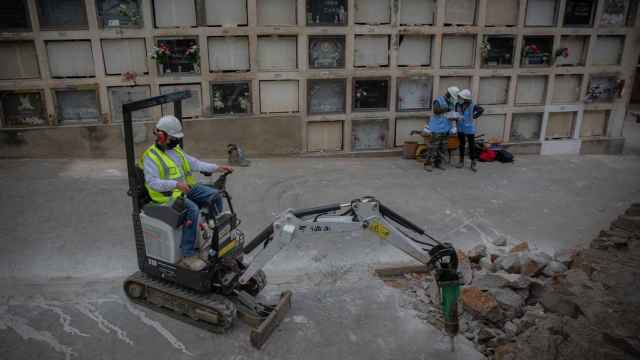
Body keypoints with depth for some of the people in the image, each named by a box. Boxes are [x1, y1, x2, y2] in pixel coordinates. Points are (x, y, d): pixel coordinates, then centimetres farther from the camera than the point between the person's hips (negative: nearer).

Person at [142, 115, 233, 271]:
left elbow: (194, 163, 13)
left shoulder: (176, 150, 13)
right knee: (192, 209, -32)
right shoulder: (150, 156, -11)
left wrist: (217, 168, 3)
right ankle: (188, 256, -29)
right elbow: (152, 182, -20)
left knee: (214, 195, -5)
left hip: (187, 188, 8)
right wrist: (176, 184, -33)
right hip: (169, 195, -8)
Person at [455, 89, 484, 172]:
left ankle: (473, 164, 10)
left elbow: (481, 110, -1)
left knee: (472, 146, 1)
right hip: (460, 129, 3)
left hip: (469, 129, -3)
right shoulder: (458, 104, -5)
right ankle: (461, 161, 26)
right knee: (461, 145, 13)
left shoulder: (472, 105, -14)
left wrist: (474, 116, -6)